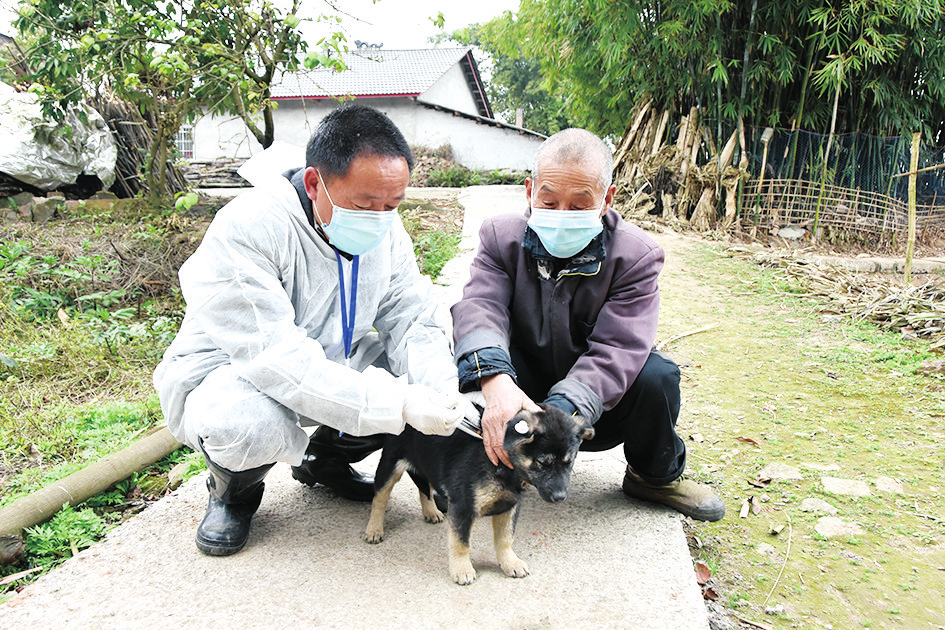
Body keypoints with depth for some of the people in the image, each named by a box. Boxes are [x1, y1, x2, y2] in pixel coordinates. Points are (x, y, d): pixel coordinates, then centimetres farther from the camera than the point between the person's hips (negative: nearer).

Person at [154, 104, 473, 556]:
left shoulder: (387, 231, -8)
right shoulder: (246, 229, -29)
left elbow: (413, 324, -9)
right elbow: (274, 356, -37)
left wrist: (442, 392, -31)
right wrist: (397, 403, -42)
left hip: (332, 367, 6)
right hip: (229, 372, -6)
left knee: (430, 372, -12)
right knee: (248, 425, -40)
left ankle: (324, 458, 13)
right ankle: (234, 490, 1)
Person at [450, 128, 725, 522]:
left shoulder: (635, 256, -15)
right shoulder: (502, 237, -10)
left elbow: (615, 350, -28)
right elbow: (480, 306, -27)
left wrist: (562, 411, -46)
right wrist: (493, 378, -50)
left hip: (599, 408, 0)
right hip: (521, 395, 0)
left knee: (657, 376, -30)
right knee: (475, 359, -29)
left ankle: (656, 475, 4)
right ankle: (494, 467, -2)